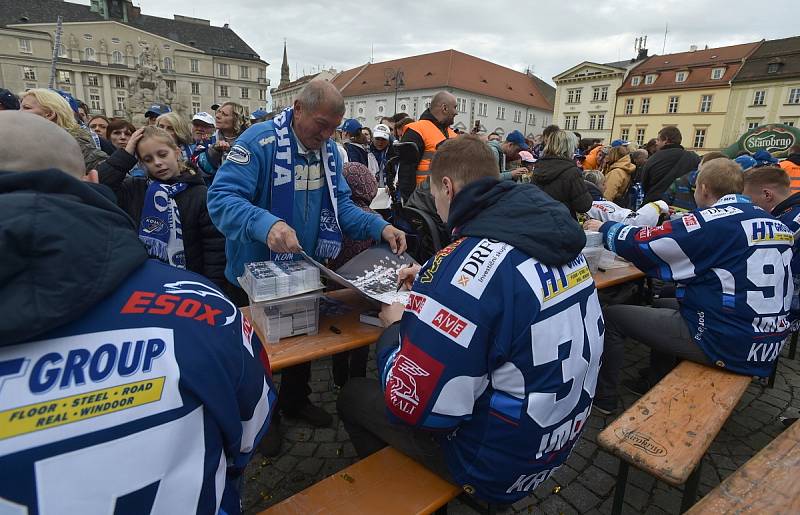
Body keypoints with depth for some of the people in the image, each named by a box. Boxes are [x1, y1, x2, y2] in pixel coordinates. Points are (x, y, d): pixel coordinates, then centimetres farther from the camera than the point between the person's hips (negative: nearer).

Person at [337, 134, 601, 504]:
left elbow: (413, 405, -28)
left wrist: (398, 327, -10)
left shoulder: (467, 266, -32)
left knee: (352, 395, 13)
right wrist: (432, 284, 13)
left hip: (499, 462, -8)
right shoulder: (552, 233, -4)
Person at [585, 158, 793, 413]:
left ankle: (603, 396, 17)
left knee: (613, 315, 1)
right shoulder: (773, 222, 6)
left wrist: (605, 227, 2)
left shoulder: (714, 220, -17)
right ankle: (654, 385, 36)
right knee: (662, 306, 28)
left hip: (726, 344, -8)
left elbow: (642, 244, -16)